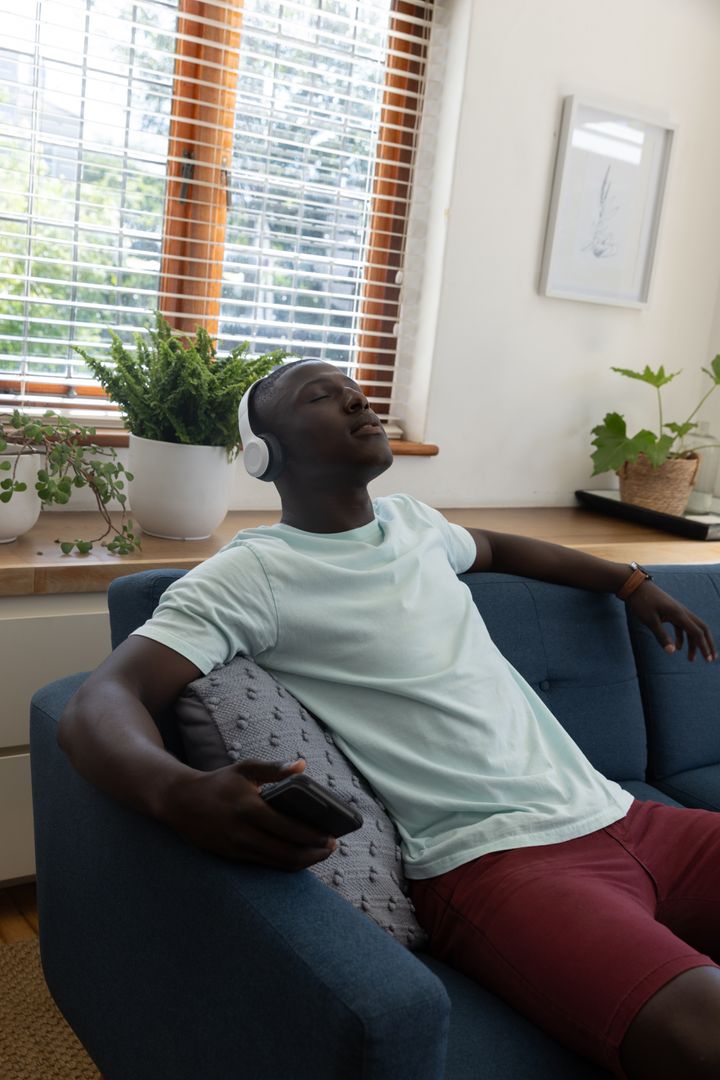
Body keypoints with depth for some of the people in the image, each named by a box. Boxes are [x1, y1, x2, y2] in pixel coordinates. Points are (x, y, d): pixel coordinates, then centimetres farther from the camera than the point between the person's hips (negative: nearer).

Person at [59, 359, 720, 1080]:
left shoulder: (411, 521, 17)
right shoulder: (251, 574, -5)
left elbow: (492, 547, 40)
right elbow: (97, 705, -15)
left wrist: (633, 583, 41)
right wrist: (183, 794, -37)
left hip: (617, 814, 8)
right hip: (496, 860, -7)